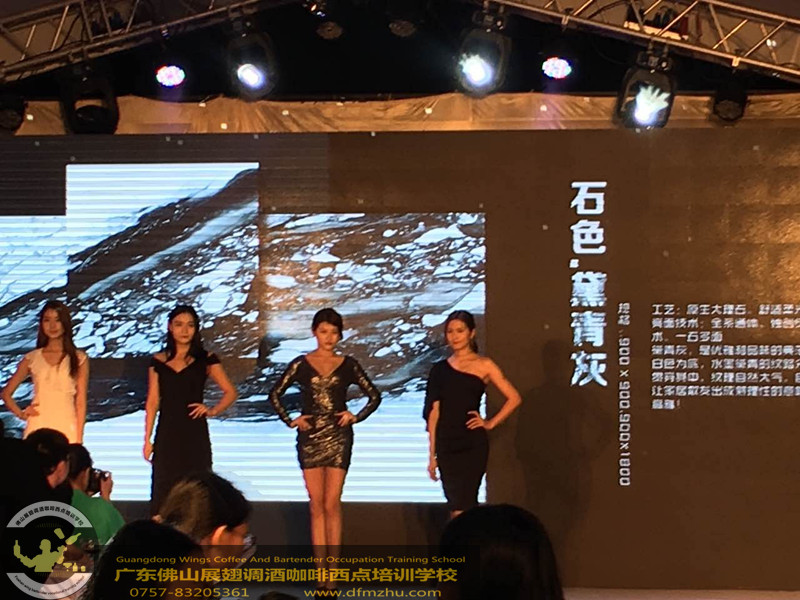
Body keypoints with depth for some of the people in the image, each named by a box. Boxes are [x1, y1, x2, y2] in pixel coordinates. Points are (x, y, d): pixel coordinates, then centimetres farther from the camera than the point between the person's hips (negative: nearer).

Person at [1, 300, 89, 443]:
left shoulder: (79, 359, 6)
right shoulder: (31, 359, 9)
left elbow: (80, 402, 4)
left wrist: (78, 440, -3)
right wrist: (20, 413, 2)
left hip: (66, 429, -1)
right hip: (37, 427, 1)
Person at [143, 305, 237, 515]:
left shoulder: (205, 360, 4)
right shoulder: (158, 361, 8)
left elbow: (230, 392, 9)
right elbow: (152, 402, 8)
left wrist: (212, 411, -8)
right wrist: (148, 439, 4)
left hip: (195, 434, -1)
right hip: (167, 434, 1)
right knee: (164, 490, -3)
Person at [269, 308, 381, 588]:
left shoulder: (348, 365, 4)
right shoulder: (301, 364, 3)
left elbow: (374, 395, 11)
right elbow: (275, 394, 9)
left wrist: (356, 417, 0)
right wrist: (290, 420, -1)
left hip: (338, 437, 0)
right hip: (309, 437, 1)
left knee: (332, 504, -2)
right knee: (316, 504, 2)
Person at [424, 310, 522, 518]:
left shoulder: (483, 365, 2)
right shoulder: (440, 369, 9)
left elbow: (514, 398, 1)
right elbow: (433, 411, 8)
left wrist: (490, 423, -3)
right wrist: (432, 454, 6)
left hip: (473, 444, -3)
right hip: (446, 444, 3)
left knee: (460, 508, -11)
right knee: (465, 505, 7)